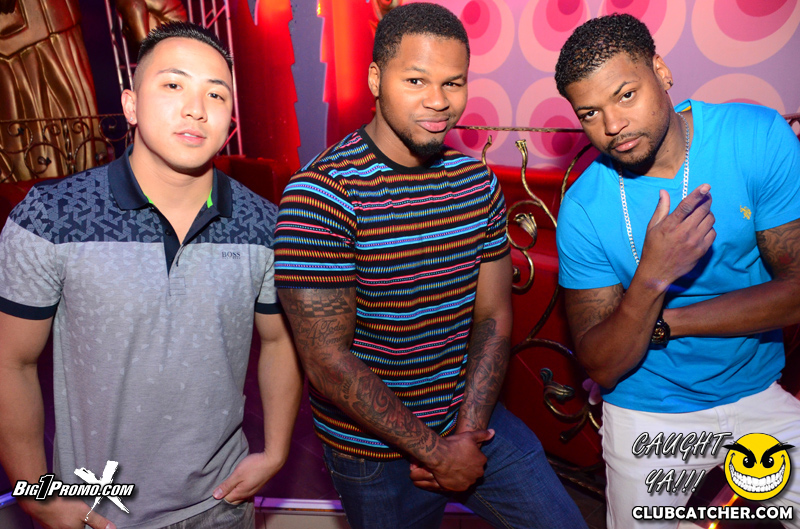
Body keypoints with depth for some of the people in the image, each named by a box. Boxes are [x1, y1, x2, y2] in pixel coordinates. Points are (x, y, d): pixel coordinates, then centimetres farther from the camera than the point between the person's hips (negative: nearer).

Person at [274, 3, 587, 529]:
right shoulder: (320, 194, -20)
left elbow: (493, 318, 0)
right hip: (375, 450, -4)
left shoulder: (479, 182, -2)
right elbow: (329, 363, -21)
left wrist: (467, 430, -10)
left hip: (467, 416, 5)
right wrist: (435, 451, -15)